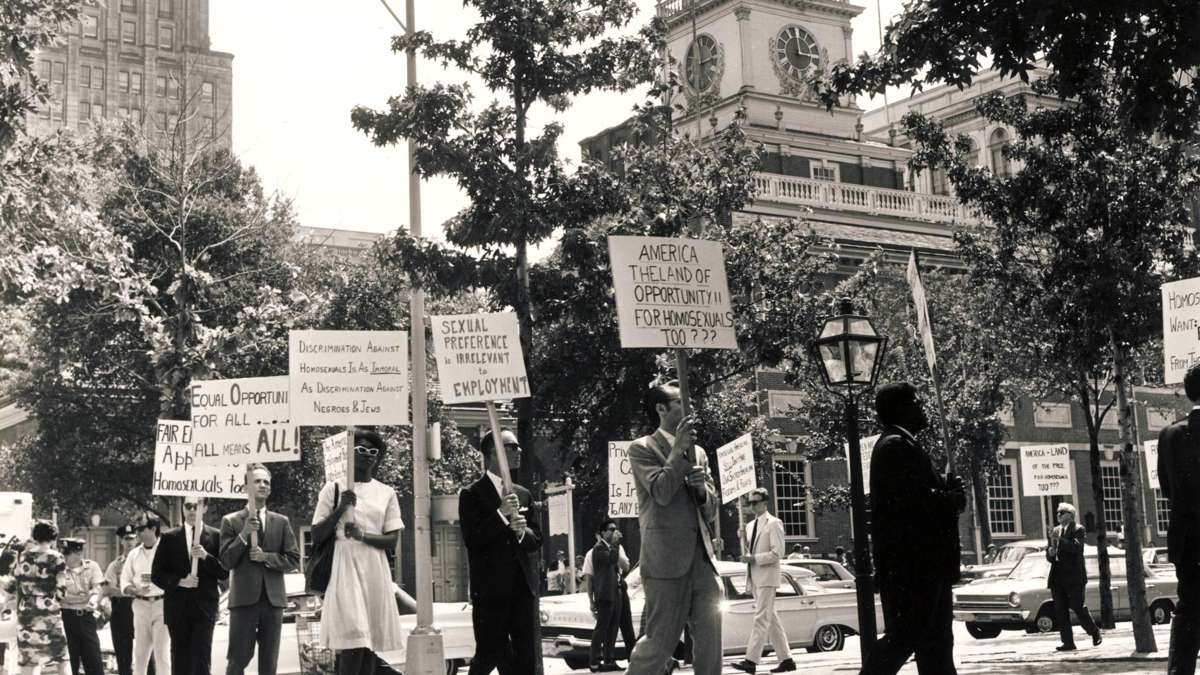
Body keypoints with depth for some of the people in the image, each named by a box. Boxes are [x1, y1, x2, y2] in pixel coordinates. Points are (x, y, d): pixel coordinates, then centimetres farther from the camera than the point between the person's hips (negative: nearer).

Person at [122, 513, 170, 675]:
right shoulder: (134, 554, 12)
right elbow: (124, 582, 10)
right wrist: (136, 591, -10)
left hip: (162, 604, -4)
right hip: (141, 605, 4)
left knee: (162, 650, -6)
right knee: (140, 651, 7)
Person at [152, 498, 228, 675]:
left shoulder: (216, 536, 5)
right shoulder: (169, 538, 7)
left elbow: (224, 573, 0)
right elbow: (156, 574, 5)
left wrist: (206, 556, -15)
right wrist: (179, 582, -11)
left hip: (204, 606, -2)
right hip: (177, 607, 2)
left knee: (201, 659, -9)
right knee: (180, 660, 6)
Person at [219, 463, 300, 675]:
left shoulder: (281, 522, 10)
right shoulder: (231, 521, 3)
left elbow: (293, 559, 6)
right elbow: (226, 562, -3)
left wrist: (266, 557, -8)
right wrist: (244, 534, -13)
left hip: (273, 598, 3)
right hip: (244, 598, -3)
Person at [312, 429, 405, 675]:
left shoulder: (387, 493, 11)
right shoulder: (334, 489, 5)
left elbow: (392, 541, 5)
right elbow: (316, 536, 2)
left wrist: (363, 535, -13)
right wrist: (340, 509, -12)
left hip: (375, 573, 3)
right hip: (345, 570, -3)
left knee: (371, 644, 1)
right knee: (353, 644, -16)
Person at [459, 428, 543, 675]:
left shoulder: (523, 494, 16)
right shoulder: (472, 494, -2)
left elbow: (537, 541, 13)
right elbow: (472, 540, -11)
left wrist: (522, 532, -9)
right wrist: (501, 514, -19)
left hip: (523, 587, 5)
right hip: (491, 590, -5)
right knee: (490, 652, -2)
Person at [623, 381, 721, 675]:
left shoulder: (698, 452, 18)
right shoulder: (642, 448, -1)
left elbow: (711, 508, 16)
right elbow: (661, 492, -16)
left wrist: (702, 487, -5)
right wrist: (678, 450, -11)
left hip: (702, 556, 6)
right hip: (667, 557, -6)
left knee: (710, 640, 3)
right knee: (661, 640, -2)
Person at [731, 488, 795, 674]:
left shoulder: (774, 523, -5)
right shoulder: (750, 526, 18)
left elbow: (778, 553, -13)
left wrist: (754, 559, -18)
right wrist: (746, 555, 6)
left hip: (767, 577, -8)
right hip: (754, 577, 8)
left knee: (761, 618, -12)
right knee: (771, 619, 9)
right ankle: (786, 659, 13)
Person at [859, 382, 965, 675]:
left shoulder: (903, 445, 20)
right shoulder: (895, 445, -13)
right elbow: (915, 498, -24)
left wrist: (948, 490, 4)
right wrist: (954, 499, -9)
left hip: (925, 563, 11)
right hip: (911, 564, -11)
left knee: (937, 641, 10)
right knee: (905, 635, -9)